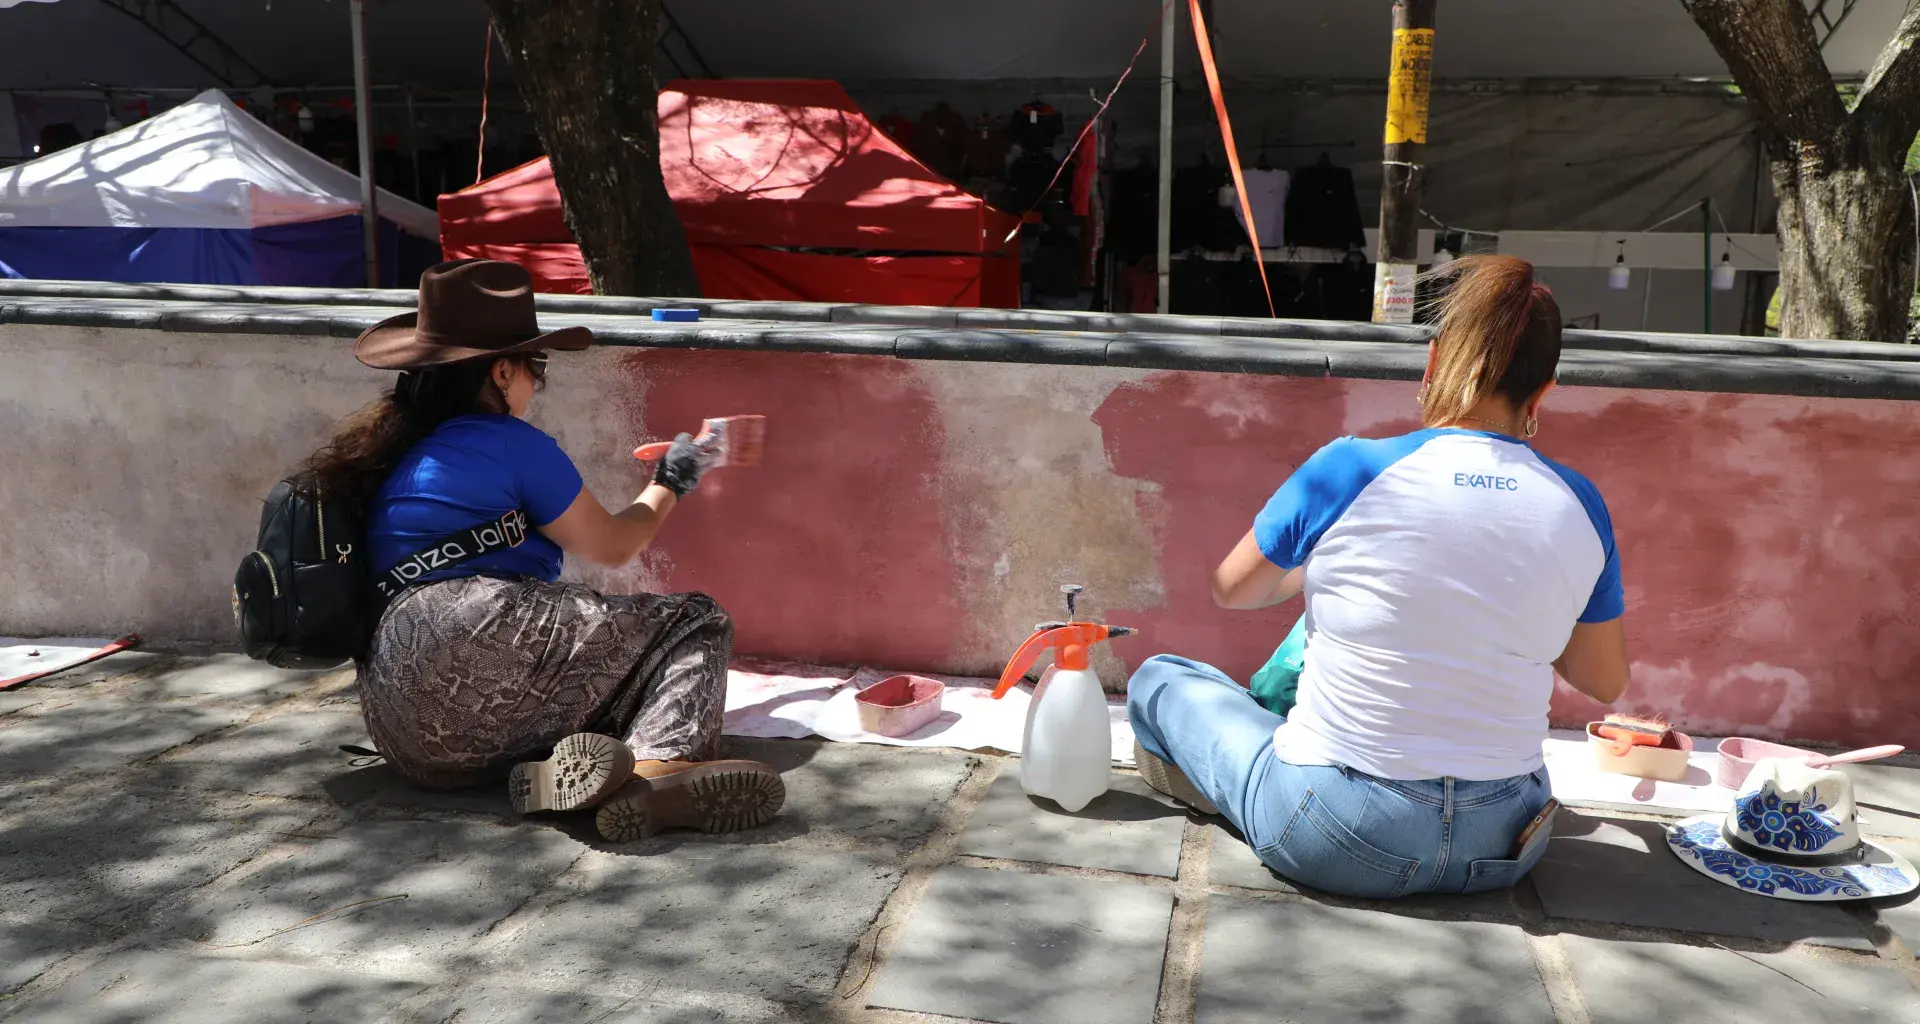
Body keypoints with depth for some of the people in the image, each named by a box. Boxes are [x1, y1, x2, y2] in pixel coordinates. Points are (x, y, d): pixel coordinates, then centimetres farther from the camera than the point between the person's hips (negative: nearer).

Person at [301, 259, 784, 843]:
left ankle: (559, 767, -14)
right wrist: (670, 486, 29)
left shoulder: (391, 456, 24)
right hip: (475, 646, -8)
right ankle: (662, 763, -31)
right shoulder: (511, 442, 3)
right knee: (697, 622, -1)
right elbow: (610, 546, 12)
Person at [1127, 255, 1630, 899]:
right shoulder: (1580, 505, -5)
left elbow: (1231, 588, 1)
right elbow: (1606, 683, 7)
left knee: (1158, 678, 15)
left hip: (1337, 840, -4)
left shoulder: (1349, 471, -14)